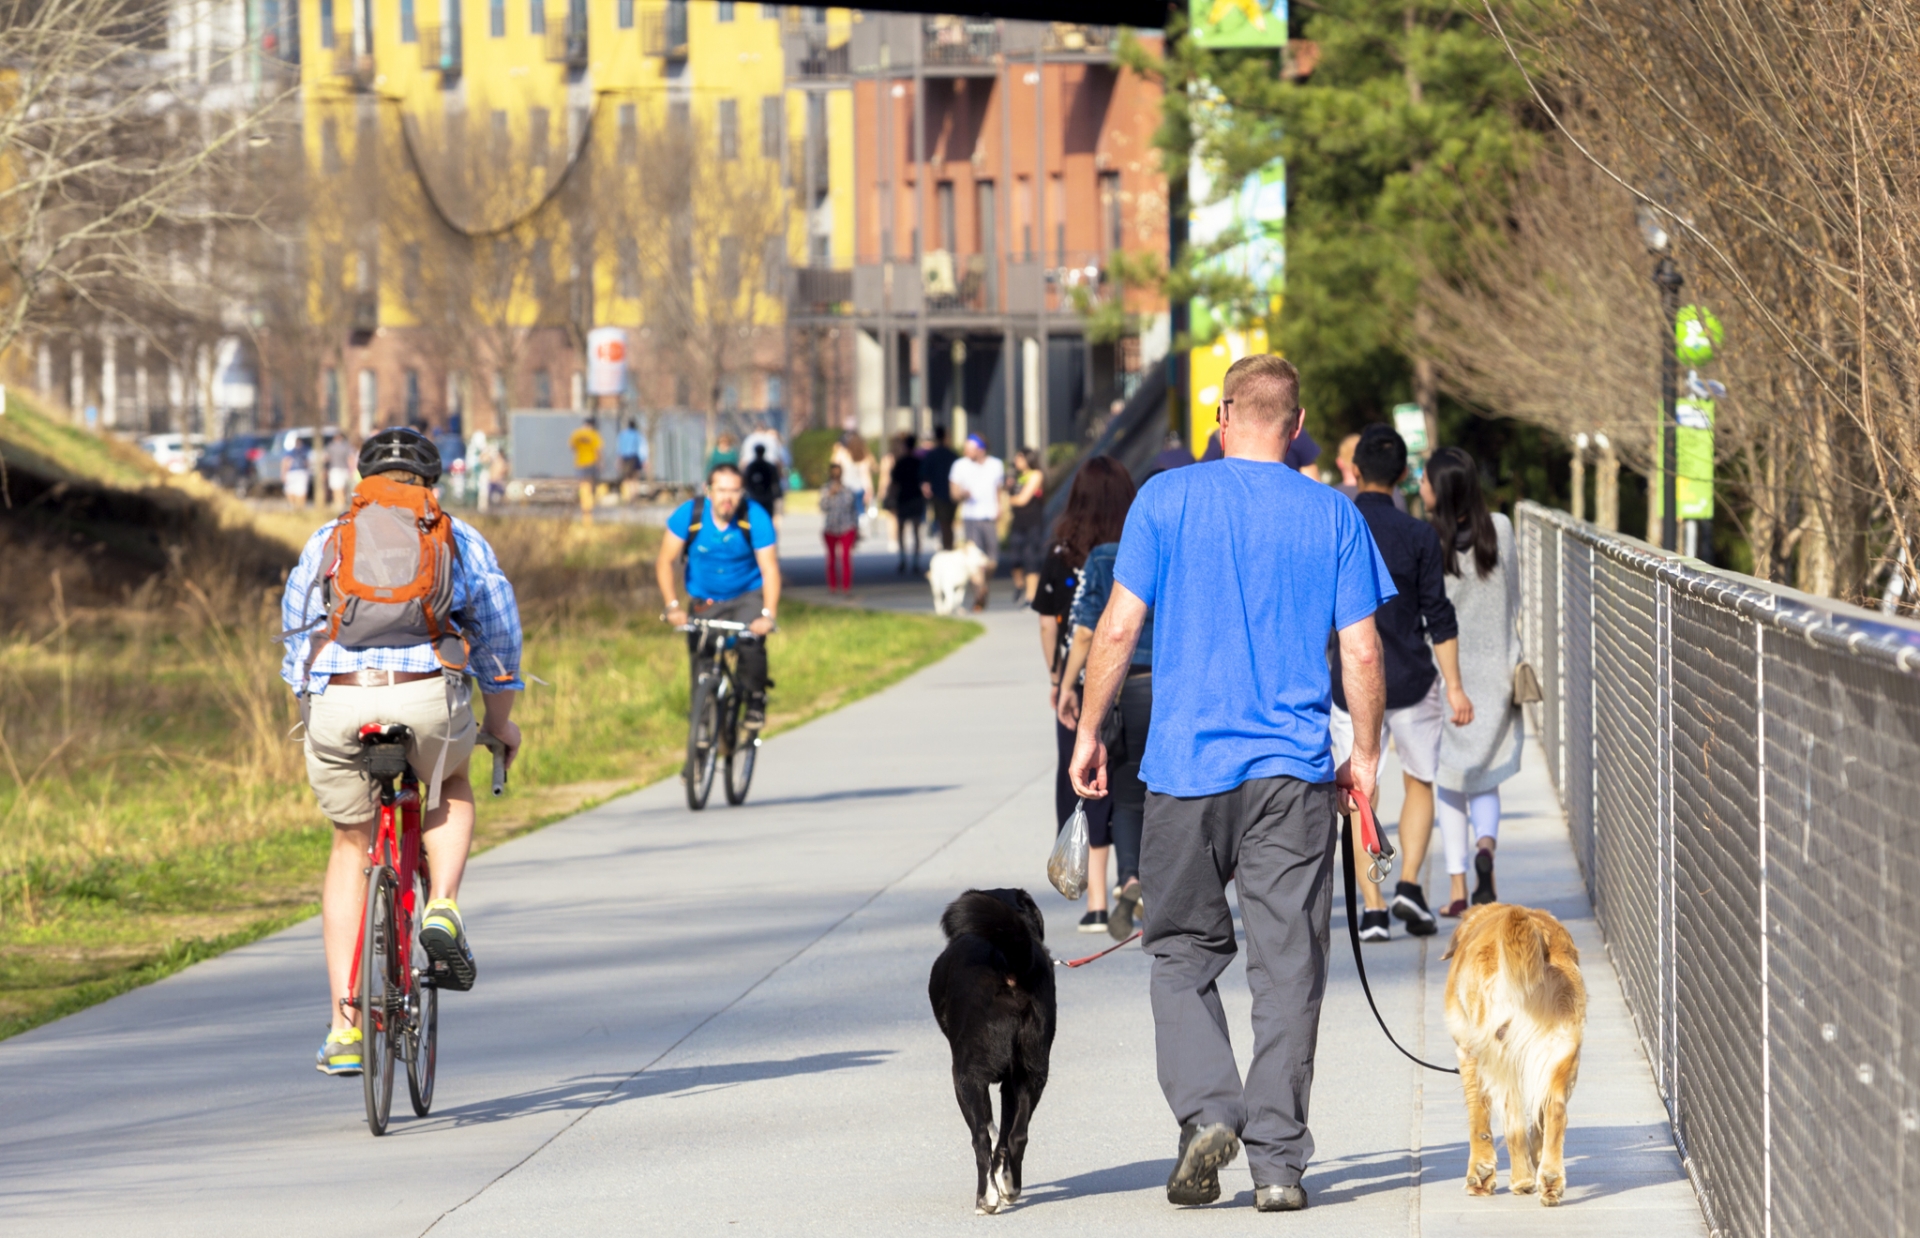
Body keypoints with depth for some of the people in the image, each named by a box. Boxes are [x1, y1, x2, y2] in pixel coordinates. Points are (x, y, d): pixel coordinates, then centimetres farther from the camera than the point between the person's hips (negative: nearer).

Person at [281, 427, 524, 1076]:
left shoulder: (326, 542, 23)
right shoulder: (459, 539, 19)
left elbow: (294, 635, 28)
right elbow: (498, 635, 24)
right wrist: (501, 721, 37)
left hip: (336, 704, 1)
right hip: (428, 695, -1)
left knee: (351, 846, 18)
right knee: (450, 785, 33)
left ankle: (344, 1026, 12)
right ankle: (442, 908, 6)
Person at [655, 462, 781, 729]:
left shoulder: (756, 518, -21)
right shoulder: (688, 514, -18)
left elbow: (769, 569, -21)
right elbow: (665, 562, -12)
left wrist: (768, 615, -33)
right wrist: (673, 606, -22)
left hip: (748, 595, -2)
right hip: (704, 600, 2)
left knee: (751, 643, -25)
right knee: (700, 655, -8)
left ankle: (756, 699, -3)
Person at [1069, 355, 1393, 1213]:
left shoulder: (1167, 500, -1)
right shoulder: (1332, 515, 3)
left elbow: (1118, 628, -3)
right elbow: (1362, 652, 2)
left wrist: (1089, 732, 6)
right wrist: (1365, 754, 14)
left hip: (1187, 766, -1)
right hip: (1295, 772, 1)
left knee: (1183, 952, 12)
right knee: (1287, 969, 4)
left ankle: (1204, 1110, -8)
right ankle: (1277, 1161, 2)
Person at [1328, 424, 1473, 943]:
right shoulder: (1418, 535, -5)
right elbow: (1439, 616, -6)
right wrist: (1454, 686, -2)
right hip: (1412, 684, 0)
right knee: (1419, 784, 16)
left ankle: (1372, 909, -4)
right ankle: (1409, 884, -2)